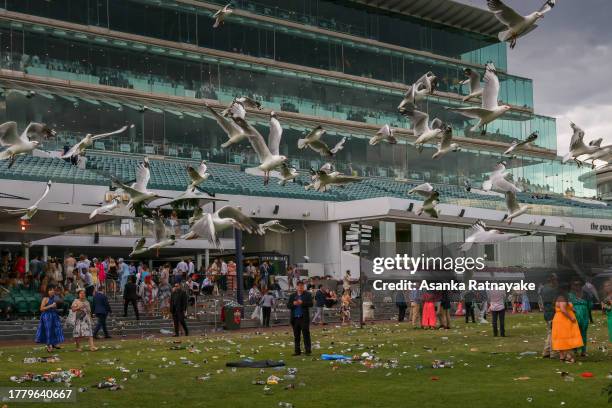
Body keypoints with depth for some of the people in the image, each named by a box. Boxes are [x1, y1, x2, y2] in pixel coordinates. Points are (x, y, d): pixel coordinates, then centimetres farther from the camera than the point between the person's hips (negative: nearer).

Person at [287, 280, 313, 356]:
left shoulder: (307, 295, 3)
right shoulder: (292, 296, 12)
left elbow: (311, 304, -8)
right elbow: (288, 305, 7)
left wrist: (302, 303, -19)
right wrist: (293, 304, -13)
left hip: (304, 318, -3)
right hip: (295, 318, 3)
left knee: (306, 334, -3)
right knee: (296, 335, 8)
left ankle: (308, 351, 0)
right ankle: (297, 351, 13)